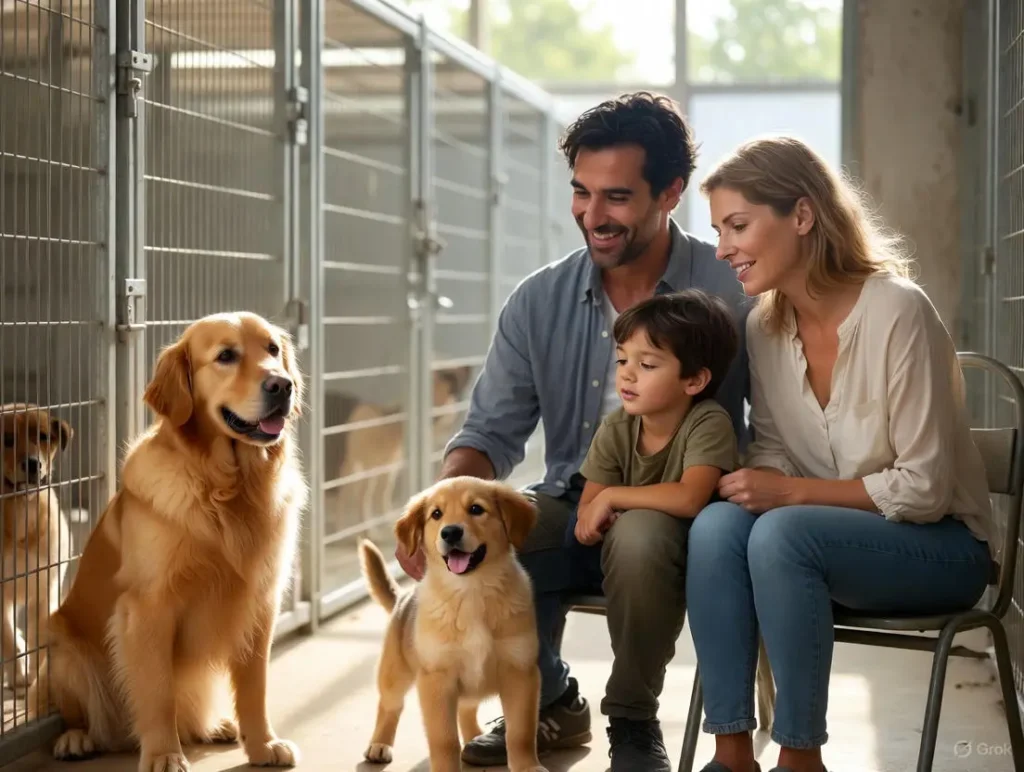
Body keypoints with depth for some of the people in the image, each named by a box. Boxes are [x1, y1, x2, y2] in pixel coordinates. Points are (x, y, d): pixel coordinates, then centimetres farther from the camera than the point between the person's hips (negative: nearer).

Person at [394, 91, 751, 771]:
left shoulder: (730, 294, -8)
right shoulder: (540, 302, 3)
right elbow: (494, 431, 3)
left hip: (683, 512, -4)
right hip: (573, 507, 4)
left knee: (639, 537, -38)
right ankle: (549, 703, 7)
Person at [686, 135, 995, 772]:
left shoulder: (898, 312, -21)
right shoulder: (764, 324, -1)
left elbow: (924, 490, -19)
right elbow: (773, 454, 8)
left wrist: (794, 492, -21)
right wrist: (756, 483, -15)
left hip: (941, 543, -6)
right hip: (831, 535, 6)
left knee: (782, 535, -32)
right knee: (717, 524, -24)